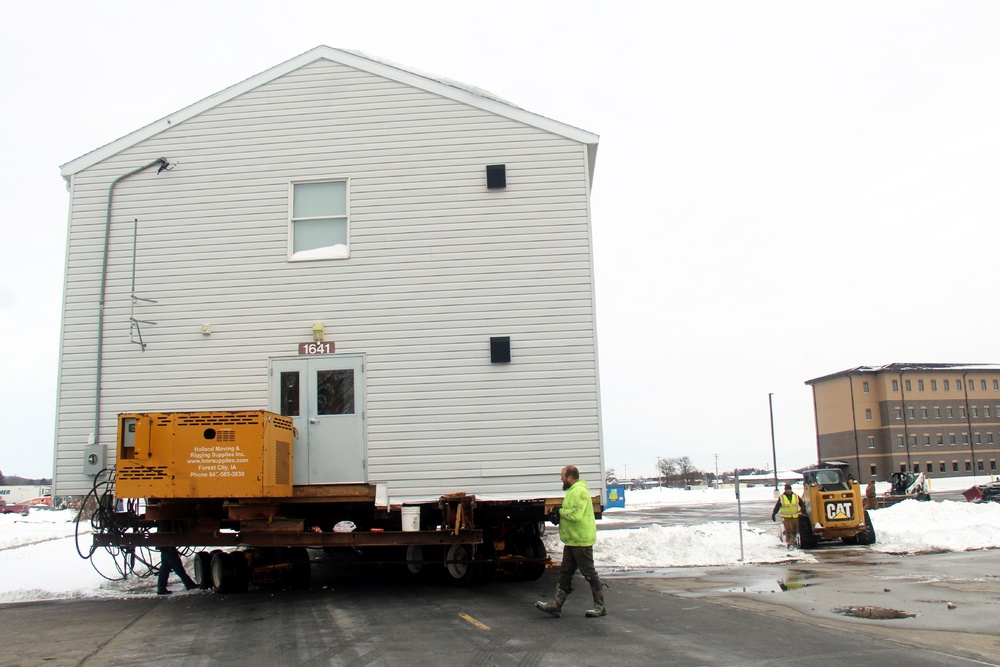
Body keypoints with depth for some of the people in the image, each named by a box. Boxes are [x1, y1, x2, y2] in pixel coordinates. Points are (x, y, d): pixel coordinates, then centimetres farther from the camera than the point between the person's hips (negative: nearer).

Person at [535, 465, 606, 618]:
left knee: (589, 574, -2)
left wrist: (560, 511, -13)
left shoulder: (579, 491, -18)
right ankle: (556, 605, 13)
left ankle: (600, 607, 8)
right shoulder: (573, 491, 16)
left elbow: (576, 515, -28)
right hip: (572, 541, 11)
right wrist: (557, 517, 6)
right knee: (565, 573, 10)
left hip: (581, 541, -11)